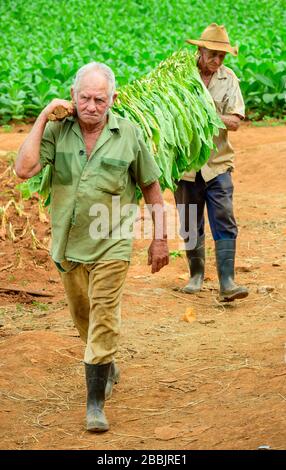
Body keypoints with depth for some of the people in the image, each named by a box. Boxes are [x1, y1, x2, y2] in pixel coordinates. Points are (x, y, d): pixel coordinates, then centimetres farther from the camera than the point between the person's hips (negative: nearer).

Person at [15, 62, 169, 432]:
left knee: (103, 322, -6)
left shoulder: (128, 134, -8)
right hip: (68, 245, 3)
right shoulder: (57, 130, -7)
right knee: (82, 318, 19)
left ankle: (95, 402, 0)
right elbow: (24, 169, -21)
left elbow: (151, 187, 2)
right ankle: (108, 368, 45)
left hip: (110, 246, -3)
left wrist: (160, 238, 3)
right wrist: (43, 117, -19)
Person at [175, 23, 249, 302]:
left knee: (224, 224, -8)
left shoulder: (228, 79, 2)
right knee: (190, 226, 11)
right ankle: (196, 274, 28)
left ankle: (227, 283, -10)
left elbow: (234, 122, -4)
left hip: (218, 163, 0)